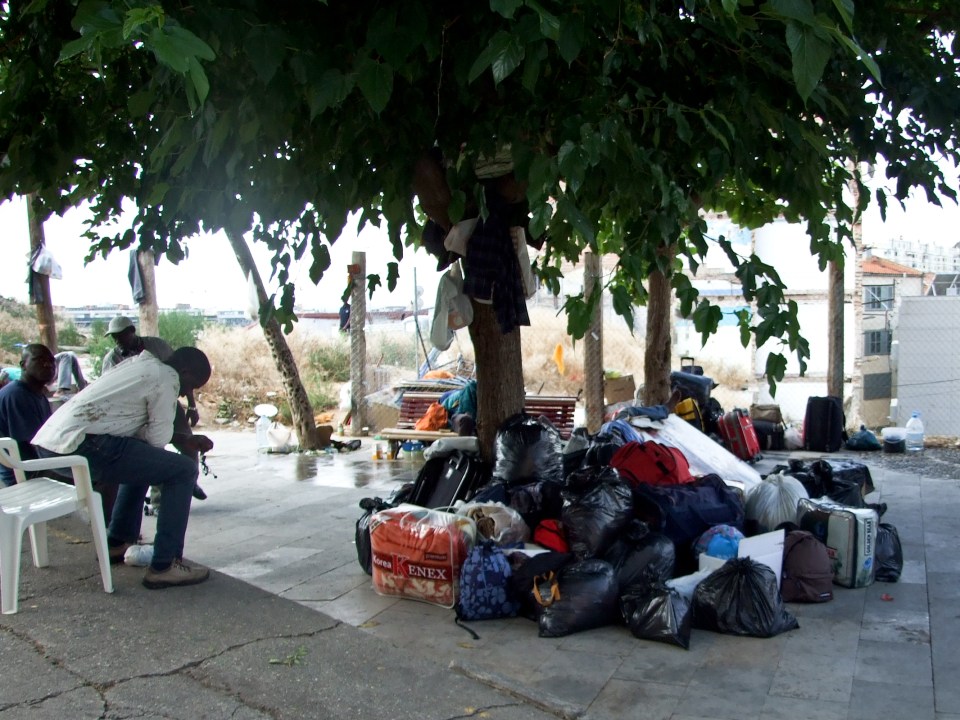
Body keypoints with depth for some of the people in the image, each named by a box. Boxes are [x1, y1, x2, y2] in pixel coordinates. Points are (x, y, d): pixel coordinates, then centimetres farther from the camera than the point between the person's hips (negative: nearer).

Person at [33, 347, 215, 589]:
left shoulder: (139, 365, 25)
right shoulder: (167, 377, -3)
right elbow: (158, 438, -3)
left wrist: (188, 440, 27)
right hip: (81, 447, -10)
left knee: (141, 461, 33)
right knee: (183, 471, -3)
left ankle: (117, 544, 38)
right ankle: (164, 566, -3)